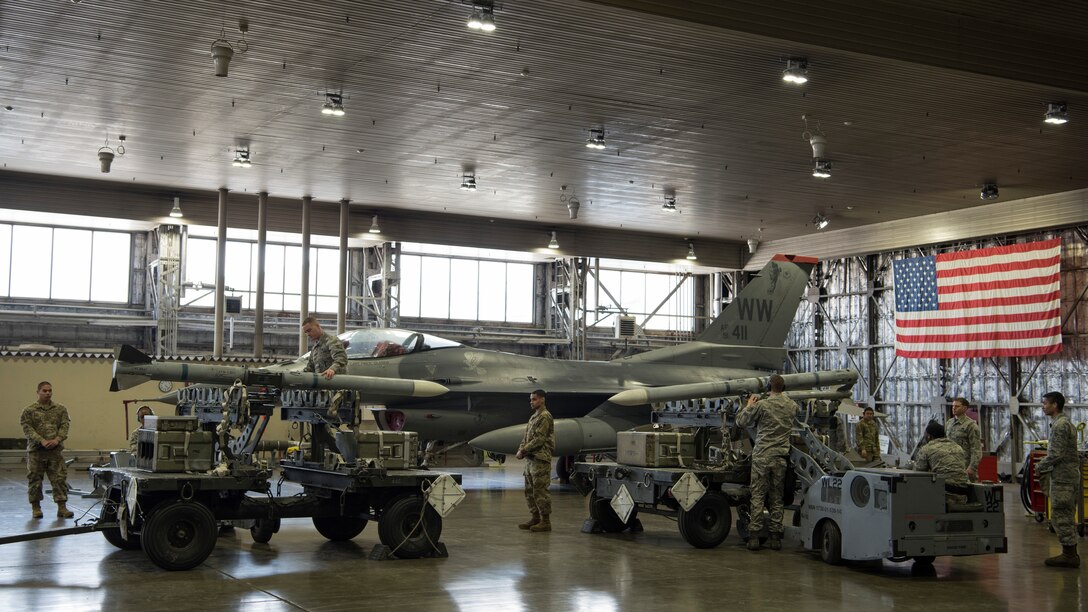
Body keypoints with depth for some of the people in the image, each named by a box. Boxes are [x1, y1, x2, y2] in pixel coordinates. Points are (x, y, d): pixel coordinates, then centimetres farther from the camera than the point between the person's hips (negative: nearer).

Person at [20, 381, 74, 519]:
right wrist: (42, 441, -18)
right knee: (35, 479, 4)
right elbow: (27, 429, -5)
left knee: (60, 478, -4)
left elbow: (65, 425, 3)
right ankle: (36, 507, 17)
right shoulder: (29, 410, 4)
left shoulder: (60, 409, 11)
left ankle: (62, 507, 0)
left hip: (55, 450, 1)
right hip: (36, 451, -1)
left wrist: (57, 439, -15)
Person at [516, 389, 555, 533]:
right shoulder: (534, 417, 19)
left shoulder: (545, 417, -11)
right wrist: (521, 450, 1)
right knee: (530, 490, 12)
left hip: (540, 460, -10)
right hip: (530, 459, 10)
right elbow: (526, 437, 19)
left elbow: (539, 440, -18)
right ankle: (536, 518, 19)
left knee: (540, 491, -7)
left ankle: (546, 521, -2)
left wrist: (523, 450, -14)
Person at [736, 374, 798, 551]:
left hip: (762, 457, -3)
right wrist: (782, 397, 33)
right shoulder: (792, 406, 5)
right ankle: (775, 536, 11)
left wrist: (749, 405, 15)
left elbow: (741, 421, 0)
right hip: (781, 458, 3)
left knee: (758, 496, 0)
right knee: (776, 498, 10)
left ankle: (754, 536, -3)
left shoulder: (761, 405, -9)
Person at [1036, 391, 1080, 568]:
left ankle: (1069, 555, -5)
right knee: (1066, 516, 12)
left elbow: (1056, 454, -21)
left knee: (1060, 516, -7)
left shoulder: (1060, 425, -16)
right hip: (1070, 474, 10)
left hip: (1062, 476, -10)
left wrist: (1040, 467, -7)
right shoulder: (1066, 422, 17)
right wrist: (1047, 469, 16)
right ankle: (1070, 553, 16)